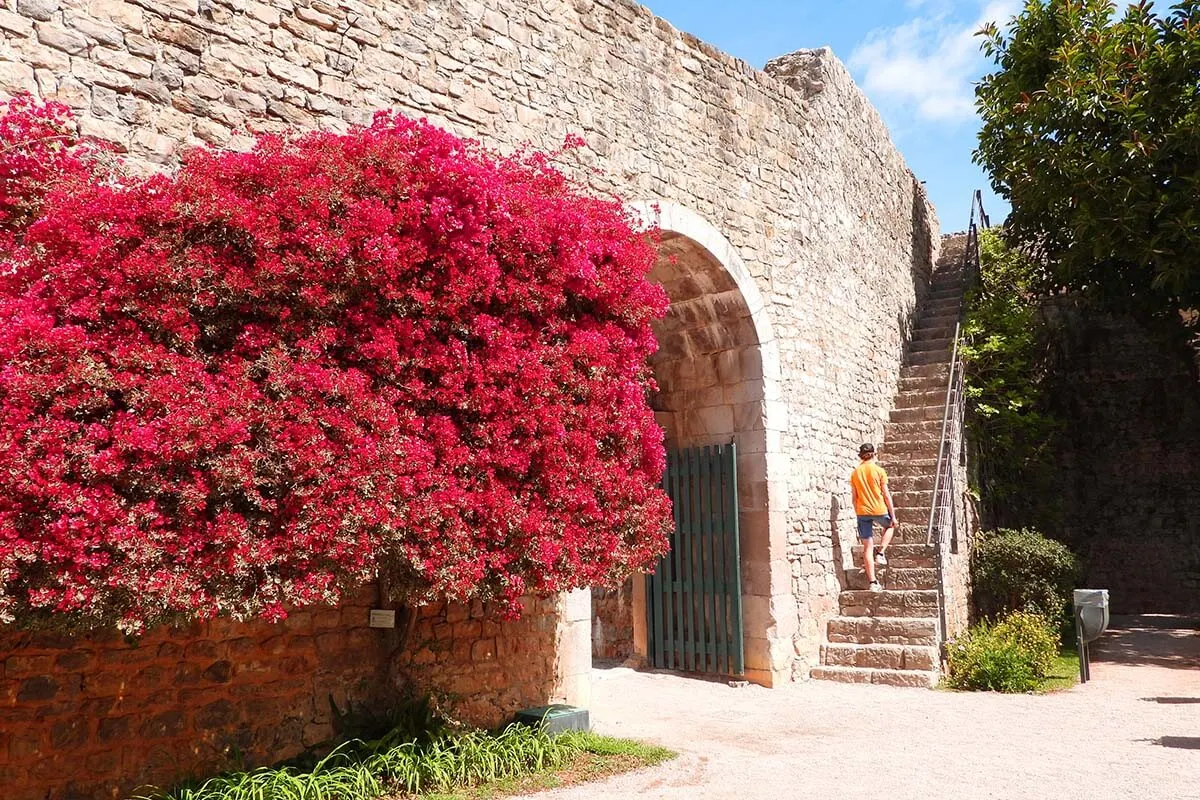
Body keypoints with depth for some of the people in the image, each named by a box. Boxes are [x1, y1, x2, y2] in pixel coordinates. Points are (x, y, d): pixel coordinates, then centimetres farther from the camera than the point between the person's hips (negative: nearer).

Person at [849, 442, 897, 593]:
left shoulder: (855, 473, 4)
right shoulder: (878, 470, -5)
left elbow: (854, 497, 8)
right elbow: (886, 495, -4)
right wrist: (893, 515, 2)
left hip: (862, 511, 2)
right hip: (879, 510, -2)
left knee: (867, 546, 5)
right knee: (889, 526, 32)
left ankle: (872, 582, 3)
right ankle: (881, 553, 14)